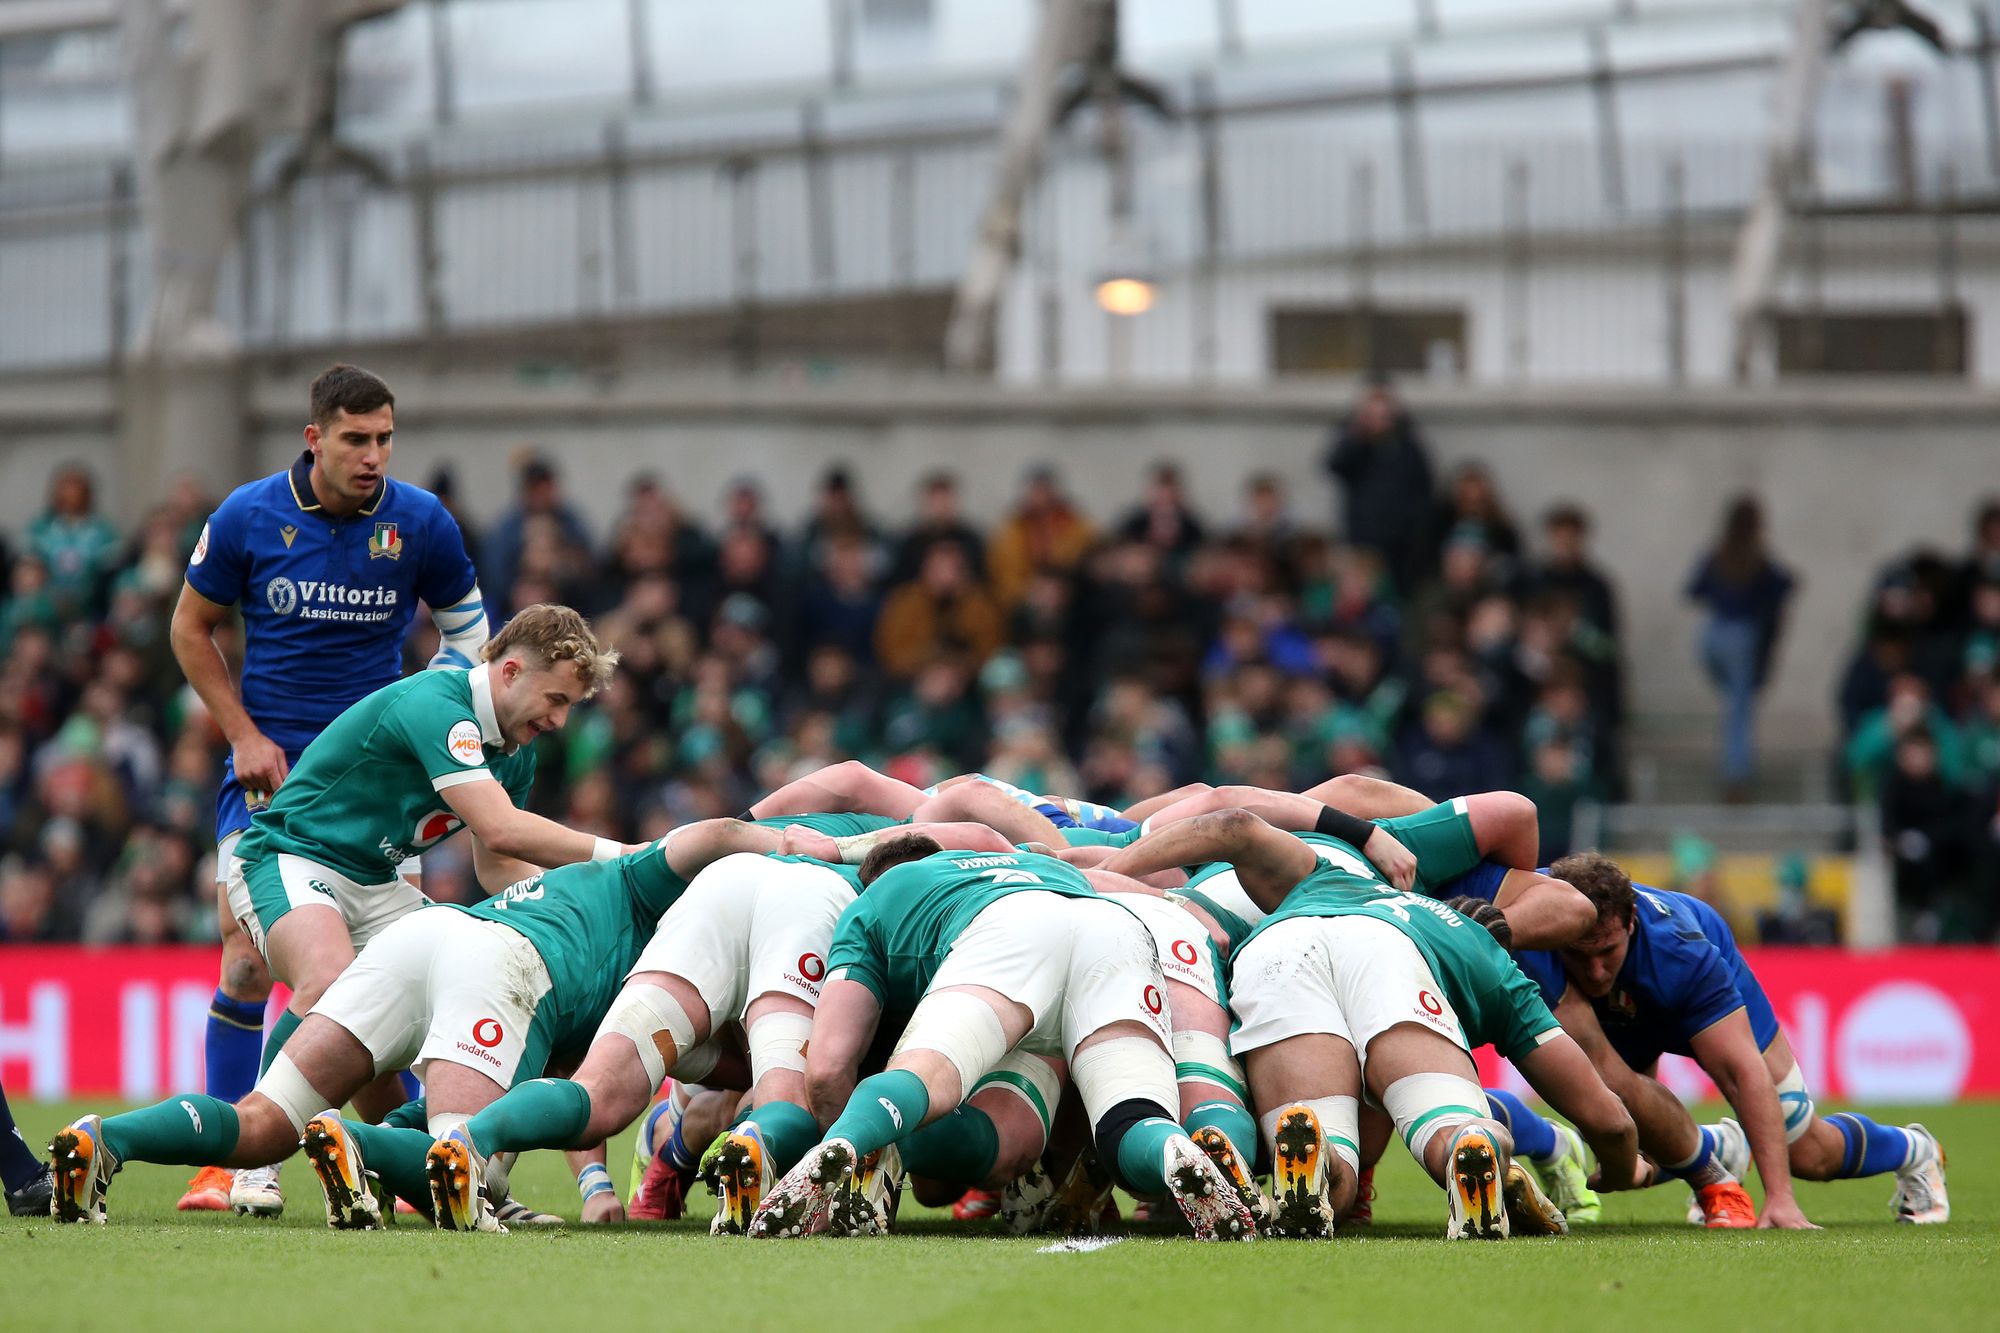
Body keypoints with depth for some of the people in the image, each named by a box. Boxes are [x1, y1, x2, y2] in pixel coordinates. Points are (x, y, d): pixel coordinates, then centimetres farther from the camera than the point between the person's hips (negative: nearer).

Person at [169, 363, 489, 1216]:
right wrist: (243, 734, -2)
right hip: (269, 761, -1)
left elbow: (466, 618, 13)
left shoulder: (420, 523, -4)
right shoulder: (246, 519, -6)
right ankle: (229, 1161, -5)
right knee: (248, 954, -12)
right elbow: (192, 627, 7)